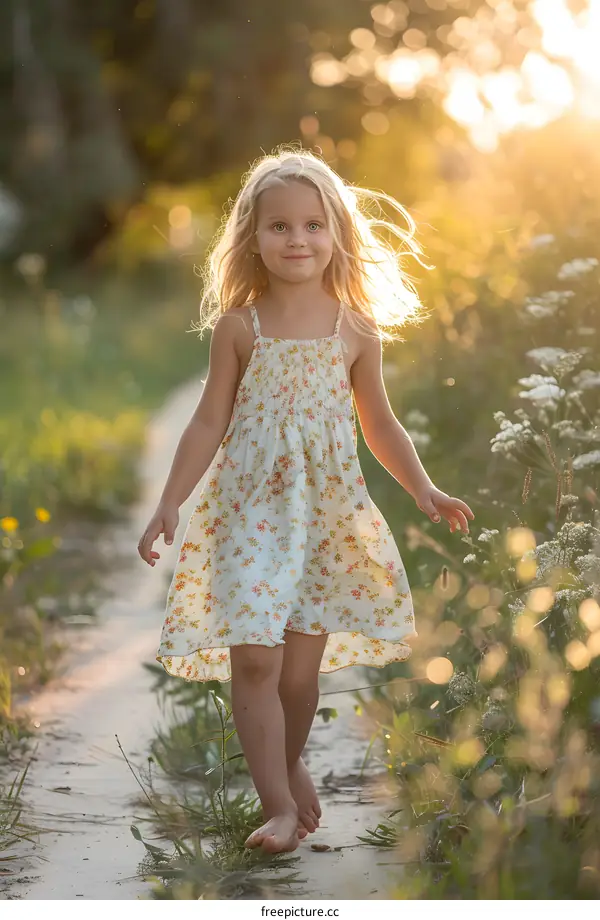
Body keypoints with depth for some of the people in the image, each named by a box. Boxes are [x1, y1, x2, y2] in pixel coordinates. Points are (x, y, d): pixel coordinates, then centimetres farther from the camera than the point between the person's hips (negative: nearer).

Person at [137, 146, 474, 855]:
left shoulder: (356, 330, 2)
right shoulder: (238, 327, -1)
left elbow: (379, 424, 12)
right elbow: (209, 424, 3)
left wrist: (424, 491, 7)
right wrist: (170, 504, -1)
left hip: (329, 511, 1)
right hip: (251, 510, -1)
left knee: (303, 661, 6)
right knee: (253, 658, -11)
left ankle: (291, 762, 33)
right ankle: (279, 804, -4)